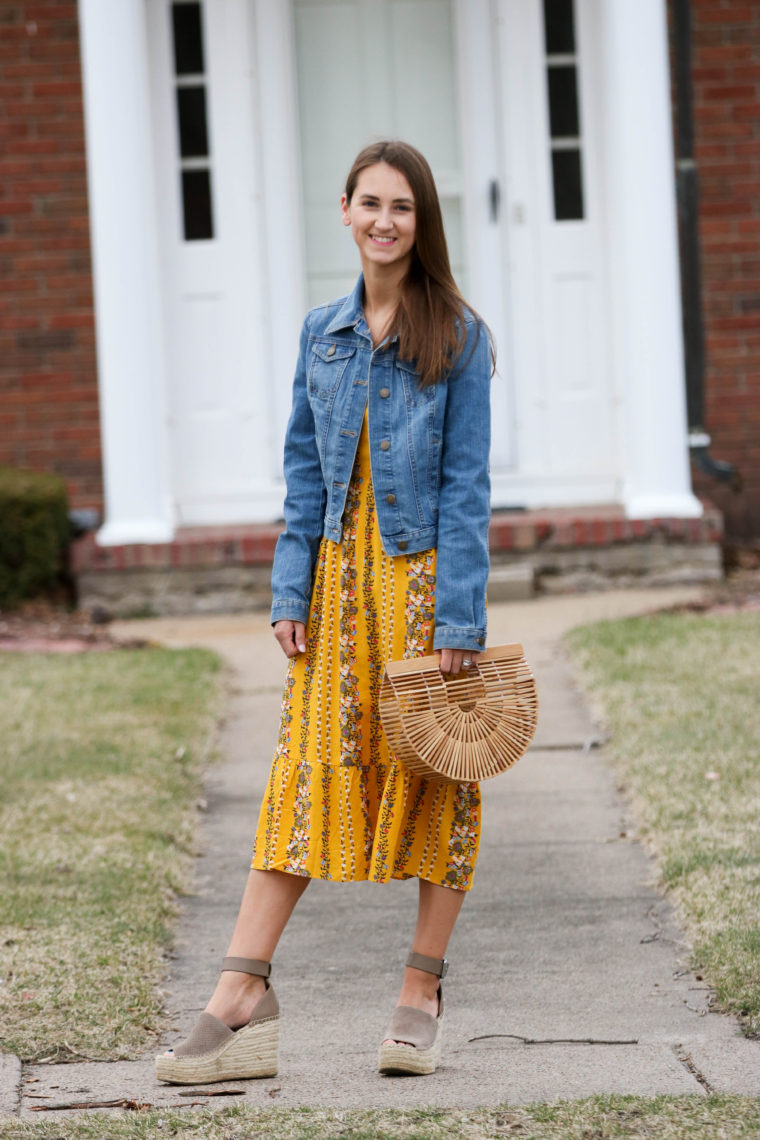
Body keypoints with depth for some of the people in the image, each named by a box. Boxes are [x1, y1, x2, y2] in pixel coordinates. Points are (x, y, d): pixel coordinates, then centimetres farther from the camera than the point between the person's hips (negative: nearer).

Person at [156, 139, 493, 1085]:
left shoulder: (457, 337, -5)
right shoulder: (322, 332, 9)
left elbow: (465, 483, -8)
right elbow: (304, 472, 11)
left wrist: (458, 615, -13)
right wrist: (291, 591, 3)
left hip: (424, 575, -4)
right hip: (340, 577, 4)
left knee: (433, 779, 3)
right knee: (306, 774, -1)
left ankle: (421, 992, 13)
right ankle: (242, 997, -4)